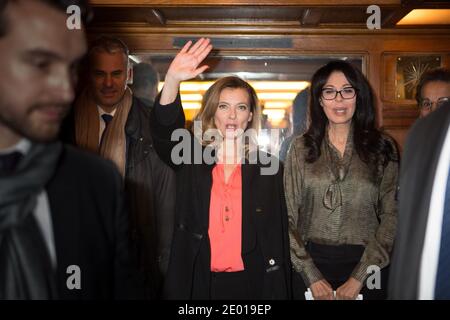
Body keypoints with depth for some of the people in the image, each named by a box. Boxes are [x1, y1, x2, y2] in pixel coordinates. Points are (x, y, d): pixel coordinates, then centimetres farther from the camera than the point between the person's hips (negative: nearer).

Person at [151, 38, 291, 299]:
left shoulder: (268, 167, -1)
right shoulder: (191, 159, 0)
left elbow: (278, 234, 0)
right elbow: (165, 132, -20)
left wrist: (280, 291, -1)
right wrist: (172, 80, -35)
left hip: (250, 281, 0)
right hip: (198, 280, 1)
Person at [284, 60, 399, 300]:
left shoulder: (383, 148, 1)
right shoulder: (301, 148, 1)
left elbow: (391, 216, -3)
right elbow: (288, 216, 0)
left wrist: (358, 278, -9)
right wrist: (311, 276, -8)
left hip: (366, 265, 0)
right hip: (310, 264, 0)